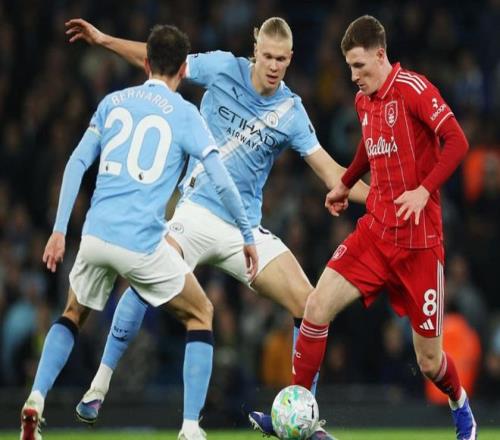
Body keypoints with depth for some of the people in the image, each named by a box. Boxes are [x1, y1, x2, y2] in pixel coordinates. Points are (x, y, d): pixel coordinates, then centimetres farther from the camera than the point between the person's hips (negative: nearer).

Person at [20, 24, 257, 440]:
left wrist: (60, 229, 10)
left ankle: (35, 400, 7)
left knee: (73, 314, 29)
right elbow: (222, 181, -3)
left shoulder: (113, 102, 13)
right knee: (200, 314, 16)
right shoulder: (184, 114, 3)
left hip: (95, 235, 4)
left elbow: (77, 163, 9)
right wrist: (248, 236, 8)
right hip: (142, 244, -4)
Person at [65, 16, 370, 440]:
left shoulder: (292, 113, -3)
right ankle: (99, 385, -11)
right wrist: (103, 39, 6)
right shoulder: (223, 68, -4)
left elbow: (329, 170, -4)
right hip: (197, 212, -2)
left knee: (310, 305, -10)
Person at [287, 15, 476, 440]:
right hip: (374, 231, 6)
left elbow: (457, 142, -19)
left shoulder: (412, 88, -13)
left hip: (418, 241, -6)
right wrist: (345, 184, 30)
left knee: (429, 360, 1)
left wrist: (424, 190, -27)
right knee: (317, 307, -13)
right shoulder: (363, 101, 9)